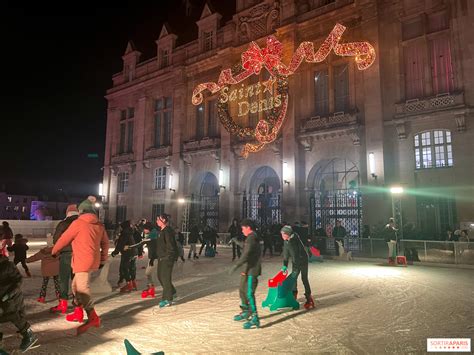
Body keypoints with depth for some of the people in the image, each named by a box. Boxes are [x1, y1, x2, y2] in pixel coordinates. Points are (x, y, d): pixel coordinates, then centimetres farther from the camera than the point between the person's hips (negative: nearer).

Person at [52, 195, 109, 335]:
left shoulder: (78, 223, -7)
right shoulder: (99, 224, 12)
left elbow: (64, 238, 1)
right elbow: (105, 242, 16)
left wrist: (54, 251, 18)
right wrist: (103, 259, 24)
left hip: (83, 260, -8)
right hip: (93, 260, 8)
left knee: (83, 289, -10)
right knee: (76, 285, 22)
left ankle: (93, 318, -16)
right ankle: (78, 312, 29)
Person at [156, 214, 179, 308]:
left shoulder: (168, 231, -16)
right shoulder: (161, 231, 15)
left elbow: (171, 245, -21)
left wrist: (167, 256, -19)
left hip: (167, 258, -10)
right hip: (161, 258, 10)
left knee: (165, 278, -6)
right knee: (160, 276, 17)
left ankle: (167, 299, 4)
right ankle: (172, 292, 33)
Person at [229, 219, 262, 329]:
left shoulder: (251, 238, -18)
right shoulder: (253, 238, 15)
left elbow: (246, 256, -25)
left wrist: (235, 266, -22)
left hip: (252, 271, -11)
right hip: (247, 270, 11)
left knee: (249, 293, -10)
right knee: (242, 290, 20)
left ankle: (255, 318, -6)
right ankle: (246, 312, 34)